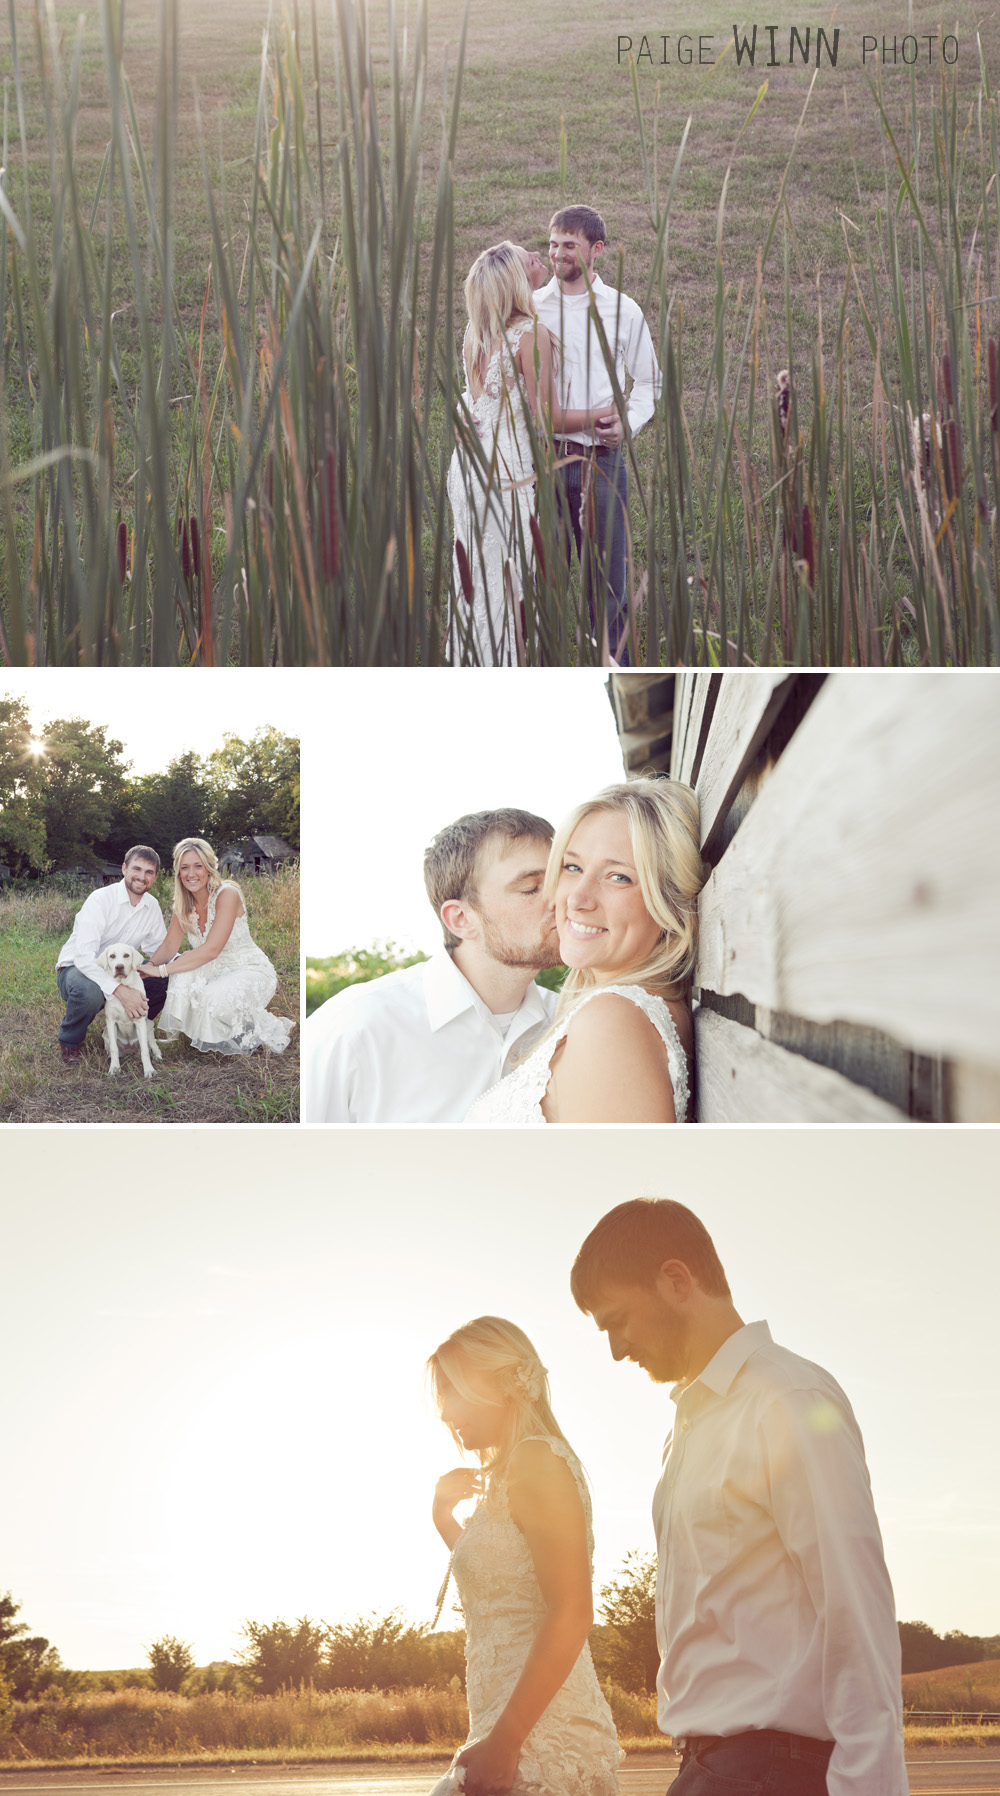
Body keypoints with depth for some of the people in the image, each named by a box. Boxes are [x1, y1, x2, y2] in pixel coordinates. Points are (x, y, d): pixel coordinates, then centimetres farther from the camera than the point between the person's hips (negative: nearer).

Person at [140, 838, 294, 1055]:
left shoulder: (227, 894, -22)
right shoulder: (184, 903, -1)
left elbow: (211, 950, -29)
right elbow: (169, 945, 1)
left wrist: (162, 970, -31)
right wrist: (150, 965, -22)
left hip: (252, 973, -5)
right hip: (217, 972, 5)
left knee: (213, 998, -35)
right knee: (183, 973, -26)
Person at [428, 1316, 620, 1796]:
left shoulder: (538, 1460, -9)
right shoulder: (502, 1477, 20)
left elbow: (571, 1615, -19)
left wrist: (504, 1741, -23)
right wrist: (445, 1516, 24)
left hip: (543, 1740, -10)